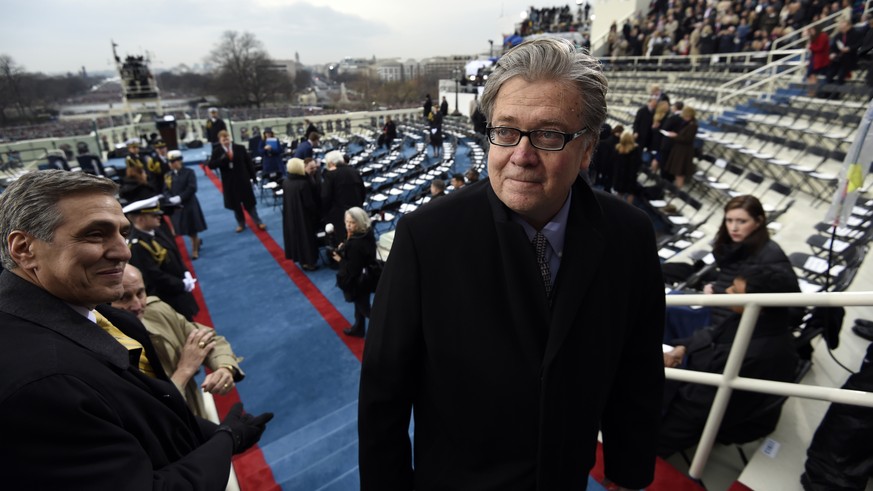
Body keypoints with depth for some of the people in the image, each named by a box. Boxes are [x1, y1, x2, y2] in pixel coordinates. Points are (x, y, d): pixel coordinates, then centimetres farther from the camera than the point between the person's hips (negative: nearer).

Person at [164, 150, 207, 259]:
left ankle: (195, 249, 21)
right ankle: (198, 241, 37)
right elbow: (166, 190, 2)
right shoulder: (168, 175, 5)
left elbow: (192, 188, -16)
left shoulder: (189, 172, -7)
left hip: (189, 205, -4)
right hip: (176, 207, 4)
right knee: (185, 229, 11)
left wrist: (179, 198, -22)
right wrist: (170, 199, -18)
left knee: (192, 229, 6)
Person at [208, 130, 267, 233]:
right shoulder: (217, 151, -4)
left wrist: (252, 176, -3)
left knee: (249, 201, 8)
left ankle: (258, 222, 17)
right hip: (229, 182, 1)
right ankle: (241, 224, 25)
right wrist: (224, 158, -24)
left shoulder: (240, 148, -6)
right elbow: (211, 165, -10)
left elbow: (248, 162, -2)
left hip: (243, 179, -1)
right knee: (235, 204, 10)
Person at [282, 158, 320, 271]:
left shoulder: (285, 182, -4)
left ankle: (300, 258, 34)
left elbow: (286, 200, 7)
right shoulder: (304, 183, -25)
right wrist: (316, 213, -5)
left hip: (290, 216, 7)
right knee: (306, 237, 7)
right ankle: (308, 262, 17)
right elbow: (309, 203, -20)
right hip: (303, 216, -7)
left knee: (295, 235, 19)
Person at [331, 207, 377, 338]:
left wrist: (340, 259, -14)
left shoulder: (356, 244, -35)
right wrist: (343, 248, -6)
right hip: (366, 277, 9)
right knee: (360, 304, 26)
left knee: (363, 307, 10)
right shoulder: (366, 234, -6)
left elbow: (353, 267, -29)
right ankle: (358, 328, 45)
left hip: (358, 280, -9)